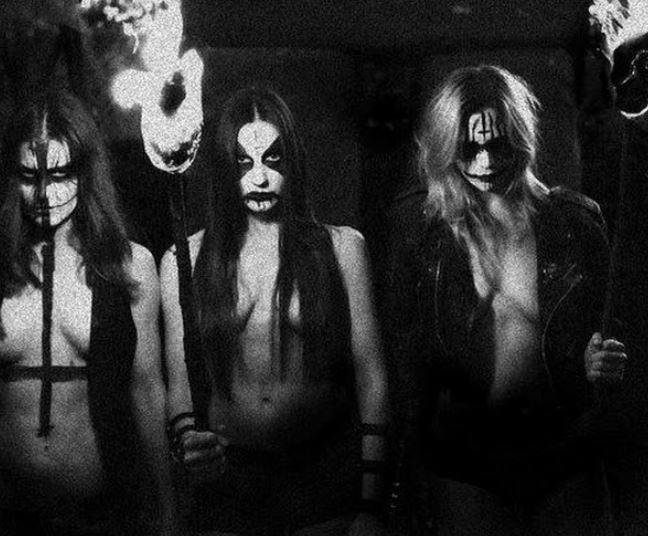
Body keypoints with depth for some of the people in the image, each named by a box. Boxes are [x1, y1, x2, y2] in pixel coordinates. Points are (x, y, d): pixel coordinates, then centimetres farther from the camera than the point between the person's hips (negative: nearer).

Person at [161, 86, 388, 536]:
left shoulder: (341, 247, 0)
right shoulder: (184, 261, 2)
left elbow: (370, 376, -1)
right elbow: (178, 382, 3)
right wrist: (187, 437, -20)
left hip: (326, 465, 0)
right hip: (227, 471, 1)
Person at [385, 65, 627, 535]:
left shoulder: (576, 222, 1)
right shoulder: (424, 237, -2)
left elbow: (599, 330, 13)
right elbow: (407, 363, 1)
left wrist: (597, 363, -10)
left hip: (566, 454, 1)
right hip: (464, 465, -1)